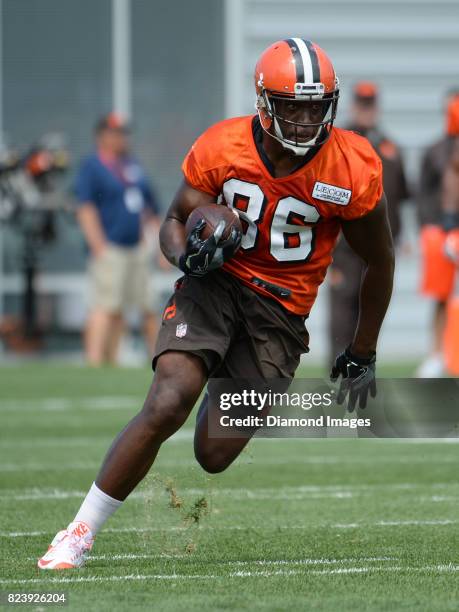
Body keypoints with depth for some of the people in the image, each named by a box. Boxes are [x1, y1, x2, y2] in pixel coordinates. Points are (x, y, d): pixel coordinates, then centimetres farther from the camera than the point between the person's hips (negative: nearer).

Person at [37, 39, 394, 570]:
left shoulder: (353, 170, -10)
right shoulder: (222, 148, -9)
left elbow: (379, 262, 4)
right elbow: (175, 221, 4)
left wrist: (362, 355, 10)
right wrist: (187, 255, -22)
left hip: (280, 307, 0)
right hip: (215, 282, 0)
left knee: (215, 455, -5)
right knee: (166, 406, -23)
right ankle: (78, 536, -13)